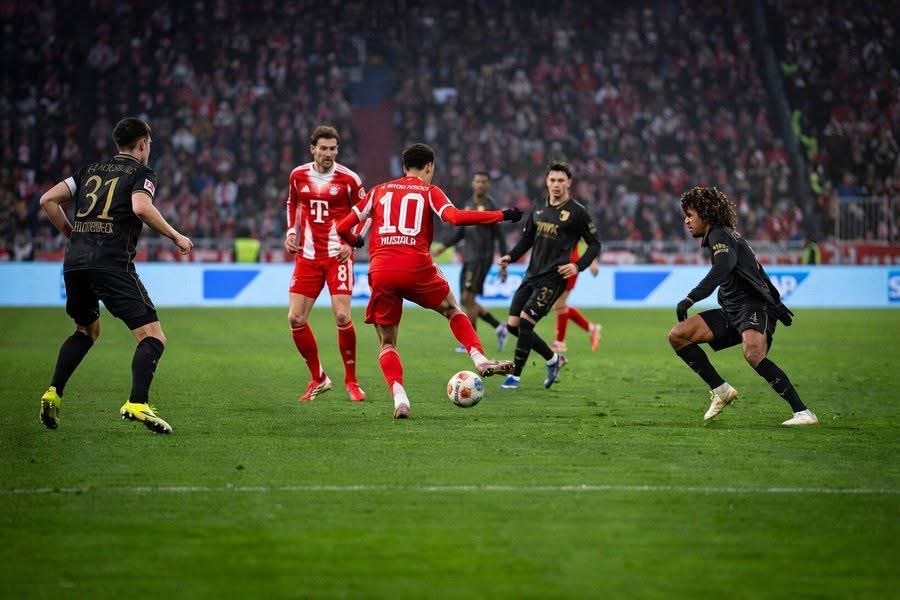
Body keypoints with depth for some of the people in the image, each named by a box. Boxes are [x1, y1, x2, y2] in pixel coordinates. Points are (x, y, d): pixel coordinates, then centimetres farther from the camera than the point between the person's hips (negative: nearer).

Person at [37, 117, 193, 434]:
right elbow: (141, 207, -15)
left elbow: (48, 199, 16)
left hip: (74, 262, 7)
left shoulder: (91, 170, 22)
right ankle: (137, 404, -26)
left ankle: (53, 393, 17)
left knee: (87, 330, 30)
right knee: (152, 337, -6)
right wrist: (175, 236, -4)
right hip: (112, 263, -6)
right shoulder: (141, 173, 6)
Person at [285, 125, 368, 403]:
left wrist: (352, 242, -11)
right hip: (307, 256, 4)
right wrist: (291, 232, 7)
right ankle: (318, 379, 15)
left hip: (338, 256, -4)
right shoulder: (298, 176, 4)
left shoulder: (348, 179, -6)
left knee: (342, 316, -14)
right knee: (295, 318, -3)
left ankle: (351, 380, 6)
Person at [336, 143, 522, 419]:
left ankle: (399, 398, -9)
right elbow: (455, 217, -10)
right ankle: (480, 359, 6)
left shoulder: (379, 191, 18)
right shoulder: (429, 191, 9)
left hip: (381, 273, 2)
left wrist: (354, 241, 41)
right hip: (417, 269, -2)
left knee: (387, 342, 12)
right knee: (452, 310, 24)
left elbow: (343, 227, 18)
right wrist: (501, 215, -5)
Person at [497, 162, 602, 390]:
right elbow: (527, 239, 22)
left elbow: (595, 245, 0)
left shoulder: (577, 212, -4)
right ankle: (553, 359, 21)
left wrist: (578, 266, -15)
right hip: (532, 275, 7)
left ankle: (515, 376, -3)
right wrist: (510, 256, 4)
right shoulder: (539, 209, 13)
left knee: (525, 322, -15)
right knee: (513, 325, 3)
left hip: (553, 278, -7)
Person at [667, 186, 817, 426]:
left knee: (753, 352, -37)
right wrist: (776, 303, 35)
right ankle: (721, 390, 8)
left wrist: (690, 299, -37)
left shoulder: (719, 235, -9)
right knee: (677, 336, 2)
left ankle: (803, 413, -36)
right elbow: (754, 269, 29)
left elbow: (723, 267, -29)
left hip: (754, 307, -10)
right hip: (732, 311, 10)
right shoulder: (716, 237, 21)